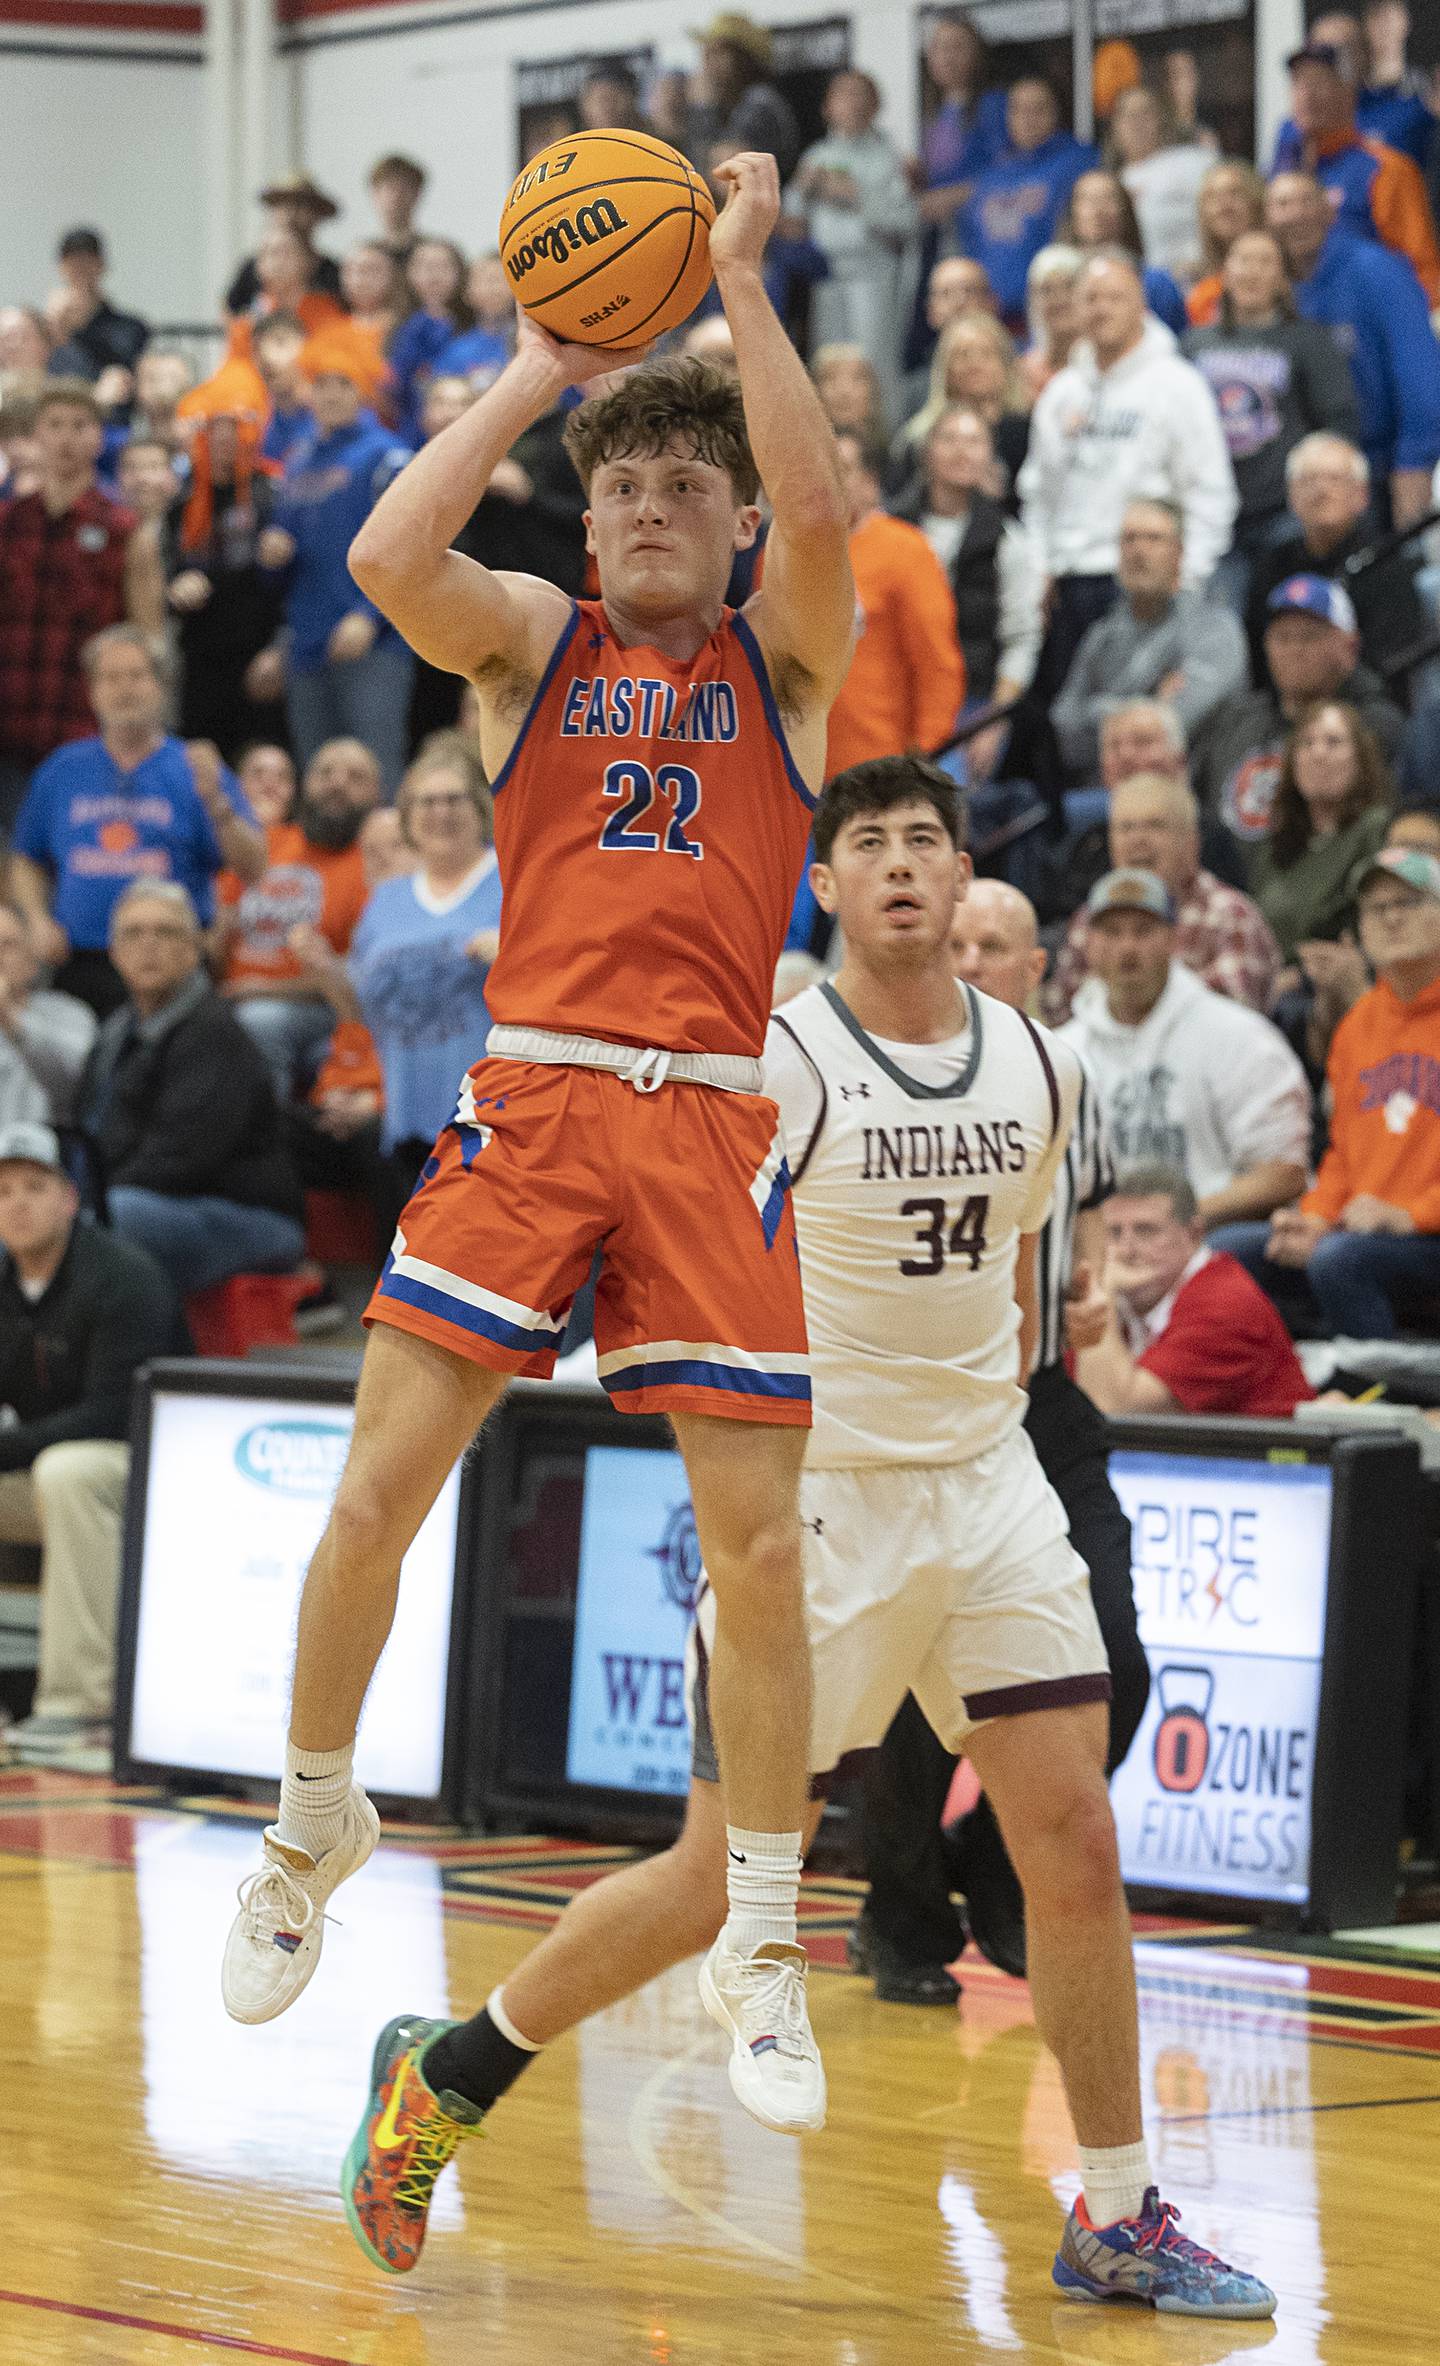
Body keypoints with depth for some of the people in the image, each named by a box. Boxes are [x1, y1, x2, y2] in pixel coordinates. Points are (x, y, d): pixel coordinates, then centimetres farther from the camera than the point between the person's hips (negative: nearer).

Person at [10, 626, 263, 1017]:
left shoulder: (195, 769, 4)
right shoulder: (62, 771, 13)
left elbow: (252, 867, -4)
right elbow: (27, 863, 19)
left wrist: (215, 801, -18)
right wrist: (39, 921, 2)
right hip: (78, 966, 2)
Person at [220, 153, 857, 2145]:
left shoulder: (786, 661, 10)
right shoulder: (531, 641, 12)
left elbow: (817, 513, -12)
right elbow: (388, 557, -8)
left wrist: (739, 279, -10)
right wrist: (540, 366, -2)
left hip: (713, 1122, -1)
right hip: (530, 1097, 1)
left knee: (758, 1545, -3)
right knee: (377, 1489, -5)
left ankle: (762, 1945, 9)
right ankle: (317, 1819, 19)